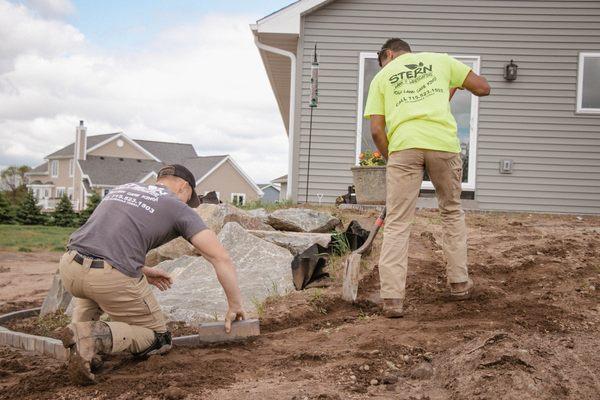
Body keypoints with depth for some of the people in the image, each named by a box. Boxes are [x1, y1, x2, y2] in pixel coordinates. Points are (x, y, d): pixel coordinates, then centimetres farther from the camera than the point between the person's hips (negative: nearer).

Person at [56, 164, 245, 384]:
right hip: (113, 278, -6)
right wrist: (235, 305, 15)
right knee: (159, 340, 16)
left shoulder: (122, 188, 28)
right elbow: (221, 258, 4)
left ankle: (79, 329, 15)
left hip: (69, 267, 6)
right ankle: (93, 336, -11)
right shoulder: (178, 208, 11)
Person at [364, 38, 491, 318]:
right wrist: (455, 85, 39)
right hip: (444, 142, 1)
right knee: (452, 212, 21)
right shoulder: (440, 60, 23)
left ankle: (392, 298, -4)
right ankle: (459, 283, 27)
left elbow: (376, 131, 11)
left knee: (397, 223, 3)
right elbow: (483, 88, 21)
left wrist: (389, 158, 24)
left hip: (404, 145, -1)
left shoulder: (381, 77, 21)